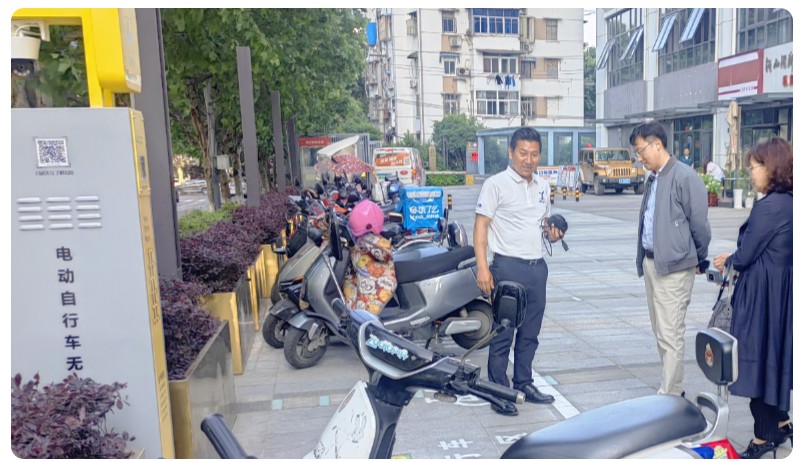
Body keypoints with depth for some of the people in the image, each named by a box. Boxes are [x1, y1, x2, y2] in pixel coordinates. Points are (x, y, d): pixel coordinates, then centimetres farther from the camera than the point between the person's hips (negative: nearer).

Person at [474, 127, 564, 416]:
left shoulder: (543, 187, 14)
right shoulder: (496, 184, -7)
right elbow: (481, 226, -11)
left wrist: (552, 233, 1)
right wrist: (482, 268, -20)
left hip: (538, 267, 7)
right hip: (509, 267, -7)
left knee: (530, 333, 15)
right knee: (502, 334, -1)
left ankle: (524, 384, 29)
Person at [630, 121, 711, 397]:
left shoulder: (685, 177, -12)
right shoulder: (653, 178, 14)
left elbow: (699, 224, -9)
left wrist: (700, 260, 2)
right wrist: (643, 259, 12)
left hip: (673, 267, -9)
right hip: (651, 262, 9)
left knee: (671, 335, -5)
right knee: (660, 332, 15)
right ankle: (674, 389, 28)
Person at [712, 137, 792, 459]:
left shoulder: (769, 206, -20)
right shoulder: (788, 203, 7)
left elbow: (746, 256, -16)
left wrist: (727, 261, 3)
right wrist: (735, 259, 9)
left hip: (762, 294, -9)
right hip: (782, 290, 9)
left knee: (757, 358, 3)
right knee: (775, 357, 20)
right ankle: (780, 423, 35)